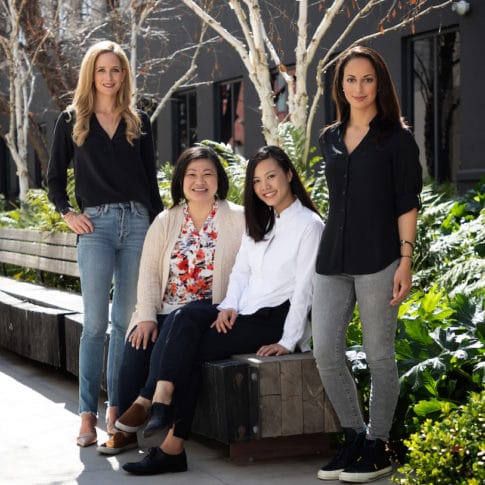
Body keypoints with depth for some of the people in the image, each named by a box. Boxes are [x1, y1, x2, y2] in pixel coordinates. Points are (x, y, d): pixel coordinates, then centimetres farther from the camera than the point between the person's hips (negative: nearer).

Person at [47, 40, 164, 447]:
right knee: (95, 323, -6)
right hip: (96, 225, -2)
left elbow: (151, 181, 13)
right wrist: (68, 214, -1)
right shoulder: (72, 120, 6)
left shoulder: (138, 122, 11)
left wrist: (159, 228, 8)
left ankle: (116, 408, 12)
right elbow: (55, 177, 12)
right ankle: (88, 414, -2)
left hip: (136, 222, 2)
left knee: (126, 320, 4)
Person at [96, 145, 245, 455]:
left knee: (175, 327, -34)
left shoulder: (237, 219, 2)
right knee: (137, 344, -24)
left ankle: (144, 403, -22)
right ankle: (127, 431, -16)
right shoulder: (166, 222, 13)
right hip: (166, 311, 3)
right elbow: (149, 271, 6)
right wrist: (146, 316, -6)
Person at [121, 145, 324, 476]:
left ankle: (172, 447, -20)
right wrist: (229, 306, -4)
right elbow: (241, 270, 15)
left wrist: (288, 341, -16)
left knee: (193, 350, -22)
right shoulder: (258, 222, 20)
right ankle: (161, 402, -35)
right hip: (246, 313, 7)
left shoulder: (308, 224, -5)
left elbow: (304, 288, -11)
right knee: (189, 316, -24)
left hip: (276, 320, -7)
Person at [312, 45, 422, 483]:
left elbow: (407, 203, -4)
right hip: (333, 258, 5)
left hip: (378, 258, -5)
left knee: (379, 355, 0)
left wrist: (406, 260, -11)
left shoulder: (397, 137, 0)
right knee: (325, 352, 0)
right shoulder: (330, 139, 15)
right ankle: (355, 438, 16)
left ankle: (378, 448, 12)